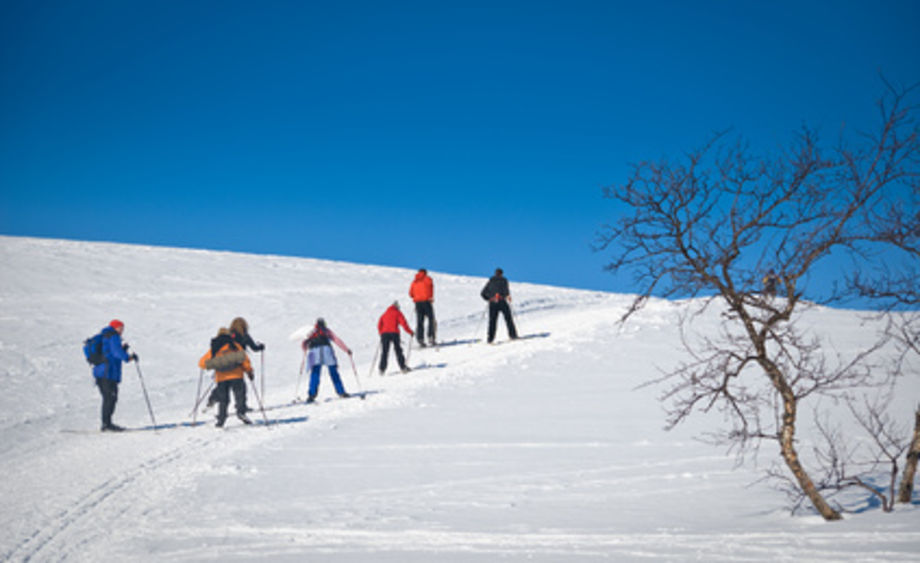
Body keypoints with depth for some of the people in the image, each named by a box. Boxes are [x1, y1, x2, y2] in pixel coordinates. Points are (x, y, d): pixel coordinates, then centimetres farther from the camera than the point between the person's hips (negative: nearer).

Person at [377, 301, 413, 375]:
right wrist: (410, 332, 8)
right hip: (394, 333, -3)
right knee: (398, 350, 1)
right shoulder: (398, 313, 11)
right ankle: (403, 367, -6)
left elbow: (379, 325, 16)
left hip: (384, 333, 3)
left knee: (384, 352, 4)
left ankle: (382, 369, -6)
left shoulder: (384, 314, 22)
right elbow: (403, 323, 2)